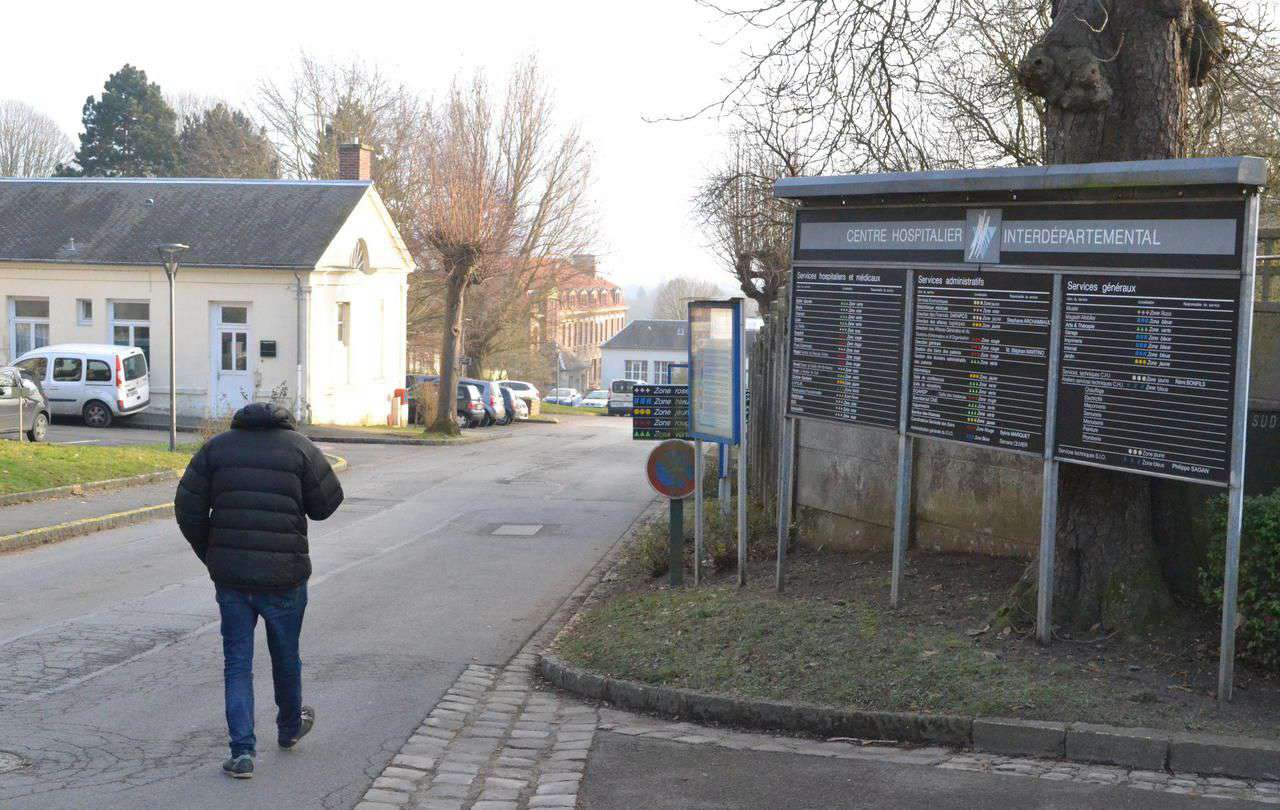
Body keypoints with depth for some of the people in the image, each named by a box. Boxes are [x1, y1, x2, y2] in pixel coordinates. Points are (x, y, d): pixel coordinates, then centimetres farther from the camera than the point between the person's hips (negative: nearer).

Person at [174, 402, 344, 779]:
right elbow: (327, 502, -1)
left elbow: (187, 508, 0)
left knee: (237, 662, 8)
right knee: (286, 656, 19)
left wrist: (210, 555, 11)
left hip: (230, 577, 1)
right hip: (283, 576, -1)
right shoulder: (300, 447, -3)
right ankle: (290, 727, 40)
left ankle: (242, 751, 2)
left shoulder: (217, 446, 4)